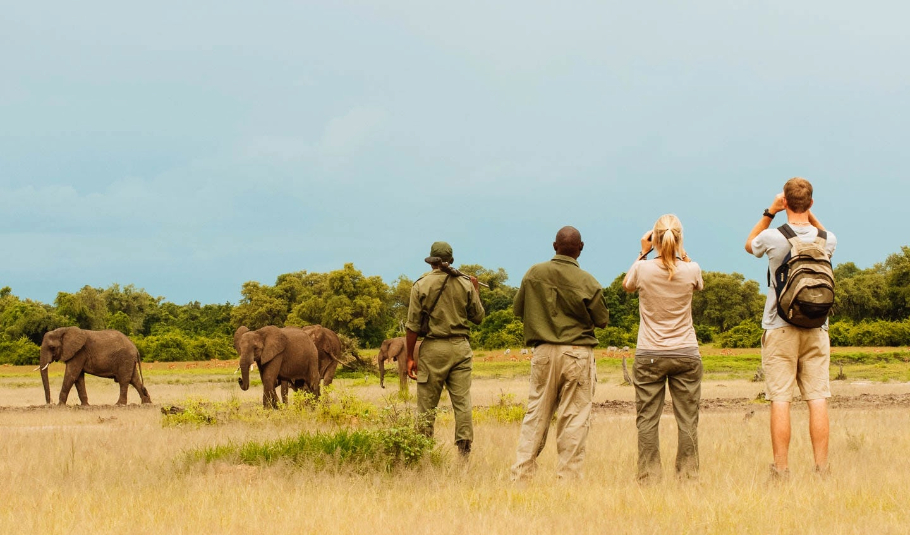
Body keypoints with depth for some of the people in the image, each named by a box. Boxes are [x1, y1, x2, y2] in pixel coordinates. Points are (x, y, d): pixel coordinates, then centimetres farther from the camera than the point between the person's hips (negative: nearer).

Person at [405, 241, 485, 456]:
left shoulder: (421, 285, -4)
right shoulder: (465, 285, 2)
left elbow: (413, 325, -5)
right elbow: (478, 316, 12)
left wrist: (410, 357, 0)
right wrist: (476, 290, 27)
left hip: (433, 349, -2)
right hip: (460, 347, 2)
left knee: (427, 405, 3)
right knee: (462, 402, 3)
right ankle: (464, 450, 0)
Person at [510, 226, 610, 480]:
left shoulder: (535, 274, -1)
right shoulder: (587, 282, -10)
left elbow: (518, 309, 10)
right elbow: (602, 320, 1)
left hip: (543, 352, 3)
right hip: (578, 353, -3)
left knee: (536, 414, 8)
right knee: (575, 417, 2)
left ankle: (521, 473, 4)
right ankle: (568, 475, 1)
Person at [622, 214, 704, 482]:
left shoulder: (643, 269, -9)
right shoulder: (691, 270, -7)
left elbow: (626, 285, 15)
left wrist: (643, 252, 14)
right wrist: (681, 252, 15)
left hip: (649, 356, -1)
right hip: (686, 354, 1)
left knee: (647, 419, 3)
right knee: (687, 419, 5)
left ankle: (649, 477, 0)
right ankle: (688, 475, 4)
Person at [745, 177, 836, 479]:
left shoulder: (773, 238, -9)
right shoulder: (827, 240, -1)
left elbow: (750, 244, 15)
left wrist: (770, 212, 11)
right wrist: (809, 215, 15)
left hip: (779, 329, -2)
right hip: (816, 330, 2)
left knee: (780, 400, -2)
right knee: (818, 399, 1)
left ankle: (781, 471, -4)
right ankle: (821, 470, -1)